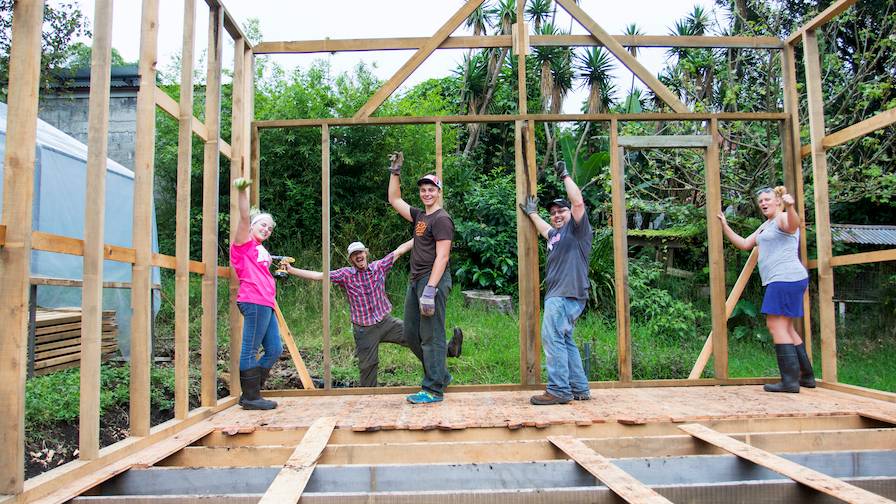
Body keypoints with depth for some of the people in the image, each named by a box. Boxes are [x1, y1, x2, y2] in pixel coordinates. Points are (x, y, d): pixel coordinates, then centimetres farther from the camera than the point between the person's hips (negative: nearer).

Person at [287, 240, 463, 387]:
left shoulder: (379, 267, 2)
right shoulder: (346, 275, -3)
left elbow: (399, 251, 3)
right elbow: (318, 276, -7)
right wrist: (291, 270, -14)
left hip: (386, 321, 1)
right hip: (364, 329, -1)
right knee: (367, 365, 5)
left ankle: (449, 350, -5)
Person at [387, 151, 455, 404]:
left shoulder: (441, 219, -10)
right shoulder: (419, 216, 16)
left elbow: (442, 257, -17)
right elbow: (394, 200, 27)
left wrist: (430, 289, -23)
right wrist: (395, 172, 20)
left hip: (433, 280, -10)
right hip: (416, 280, 10)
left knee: (431, 336, -6)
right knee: (411, 334, 13)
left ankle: (434, 389, 2)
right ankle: (441, 375, 25)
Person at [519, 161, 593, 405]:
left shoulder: (578, 229, -1)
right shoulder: (555, 235, 25)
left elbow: (578, 202, -15)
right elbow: (544, 228, 47)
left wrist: (565, 176, -7)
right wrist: (532, 213, 56)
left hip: (568, 295, -10)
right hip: (556, 295, 10)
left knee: (552, 338, -15)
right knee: (564, 341, 12)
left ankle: (558, 390, -13)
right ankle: (579, 389, 18)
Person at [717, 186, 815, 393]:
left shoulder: (782, 219, -6)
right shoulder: (766, 226, 24)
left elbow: (794, 223, -30)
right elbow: (744, 244, 25)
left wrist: (790, 207, -51)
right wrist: (725, 226, 20)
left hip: (786, 278, -11)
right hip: (780, 281, 11)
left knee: (776, 325, -14)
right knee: (785, 327, 14)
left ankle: (790, 380, -14)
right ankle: (807, 376, 22)